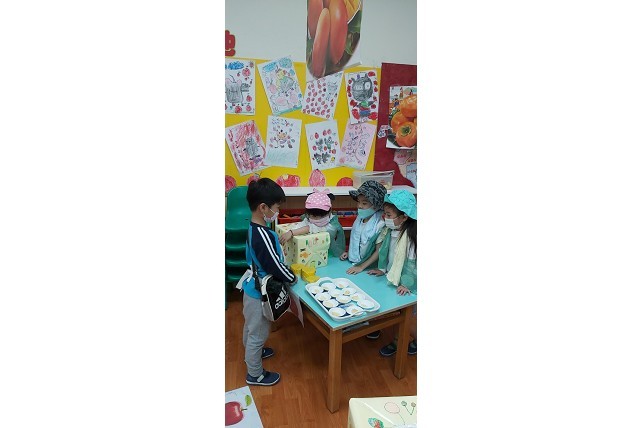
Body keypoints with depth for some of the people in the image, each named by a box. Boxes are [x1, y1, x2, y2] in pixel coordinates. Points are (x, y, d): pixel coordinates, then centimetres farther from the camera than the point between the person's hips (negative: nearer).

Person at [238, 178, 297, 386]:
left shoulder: (253, 227, -3)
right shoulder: (263, 236, -33)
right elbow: (275, 266, -26)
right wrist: (293, 278, -10)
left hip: (252, 287, 9)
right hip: (260, 292, -9)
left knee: (251, 326, 30)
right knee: (258, 332, 11)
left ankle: (252, 351, 56)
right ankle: (255, 374, 32)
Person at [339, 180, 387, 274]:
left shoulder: (379, 225, -21)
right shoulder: (360, 218, -2)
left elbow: (378, 251, -16)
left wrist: (361, 267, -15)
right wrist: (348, 252, 6)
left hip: (368, 268, -5)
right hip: (352, 262, 5)